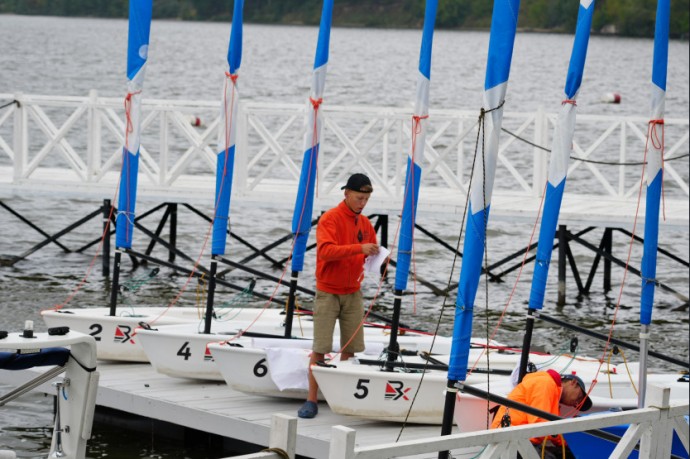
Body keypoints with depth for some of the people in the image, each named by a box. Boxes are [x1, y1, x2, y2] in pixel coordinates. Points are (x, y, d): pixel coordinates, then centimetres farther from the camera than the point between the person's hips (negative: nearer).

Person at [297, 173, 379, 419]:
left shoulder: (365, 224, 9)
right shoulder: (330, 219, -10)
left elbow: (370, 253, 21)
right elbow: (326, 250, -25)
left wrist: (374, 255, -3)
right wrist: (358, 248, -32)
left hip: (353, 294, 5)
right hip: (328, 293, -5)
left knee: (350, 348, 1)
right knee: (320, 348, -6)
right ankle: (312, 401, -4)